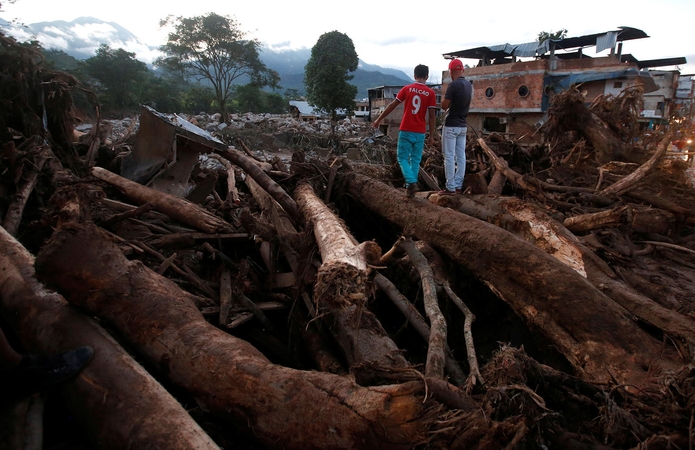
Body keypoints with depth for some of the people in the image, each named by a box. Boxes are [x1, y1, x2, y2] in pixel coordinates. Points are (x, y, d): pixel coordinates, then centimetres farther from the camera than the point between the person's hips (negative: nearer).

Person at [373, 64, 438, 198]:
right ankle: (410, 186, 12)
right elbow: (432, 116, -1)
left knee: (403, 158, 5)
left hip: (406, 130, -1)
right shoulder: (431, 93, 0)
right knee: (415, 160, 11)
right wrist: (432, 135, 5)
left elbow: (392, 106, 2)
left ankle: (412, 183, -13)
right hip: (420, 132, 1)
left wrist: (379, 119, 12)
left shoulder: (407, 89, -1)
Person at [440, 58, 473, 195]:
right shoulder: (469, 85, 9)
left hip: (451, 126, -8)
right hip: (463, 126, 8)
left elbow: (444, 106, -13)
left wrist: (444, 98, 6)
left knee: (449, 157, -4)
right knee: (461, 156, 8)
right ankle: (458, 186, 13)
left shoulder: (453, 85, -16)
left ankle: (450, 187, -3)